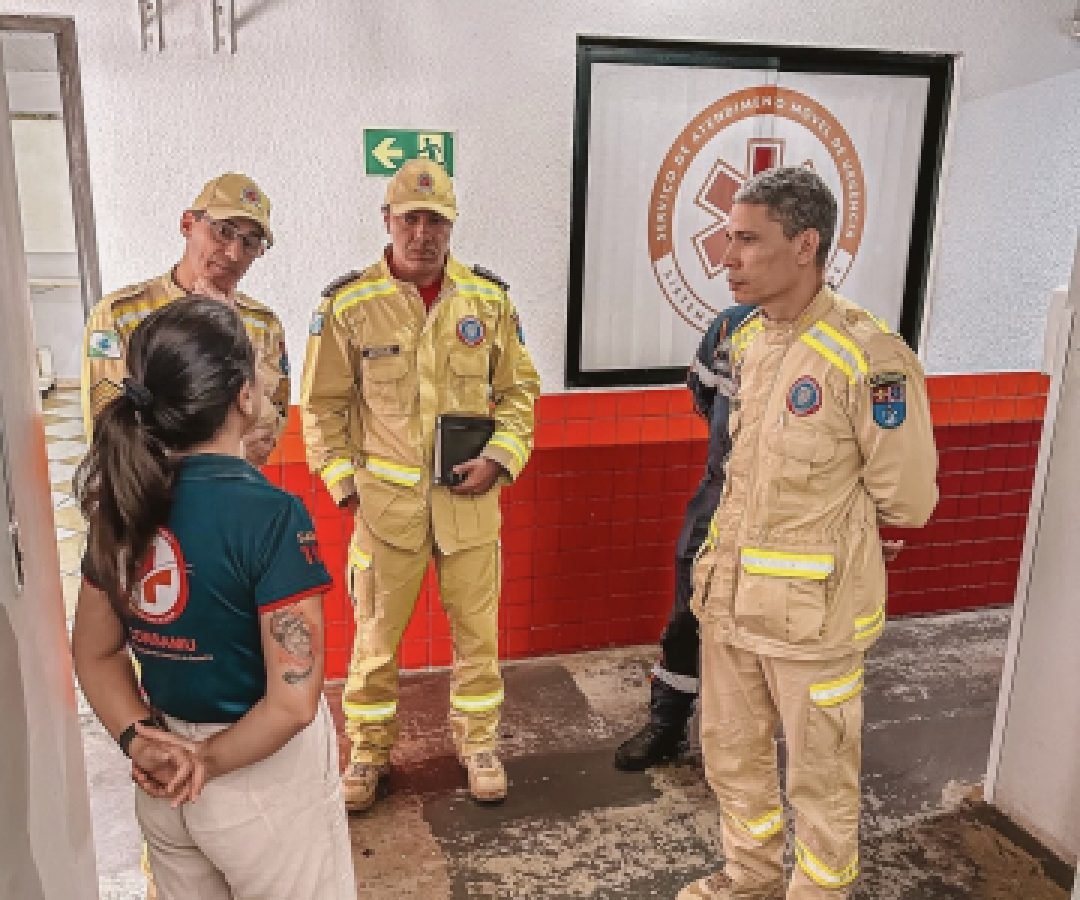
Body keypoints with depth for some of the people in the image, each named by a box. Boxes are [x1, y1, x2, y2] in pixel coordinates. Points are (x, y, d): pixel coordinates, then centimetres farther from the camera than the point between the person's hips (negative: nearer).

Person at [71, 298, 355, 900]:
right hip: (263, 780, -6)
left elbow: (95, 653, 5)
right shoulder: (271, 514, -25)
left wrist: (141, 743, -5)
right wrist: (211, 759, -11)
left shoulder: (123, 501, -5)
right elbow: (292, 702, -26)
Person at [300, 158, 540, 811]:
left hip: (470, 496, 2)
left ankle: (479, 744, 32)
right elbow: (323, 403, 2)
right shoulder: (348, 303, -4)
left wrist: (500, 459, -5)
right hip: (385, 498, -1)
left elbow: (520, 388, 7)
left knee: (478, 628, 12)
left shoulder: (489, 299, 1)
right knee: (377, 634, 10)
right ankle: (370, 753, 30)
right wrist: (343, 480, -6)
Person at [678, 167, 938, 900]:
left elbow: (906, 500, -12)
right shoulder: (747, 339, 3)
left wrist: (823, 534, 1)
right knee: (730, 751, 22)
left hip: (812, 606, -7)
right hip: (730, 592, 7)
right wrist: (725, 553, 10)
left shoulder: (868, 358, -21)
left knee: (820, 772, 14)